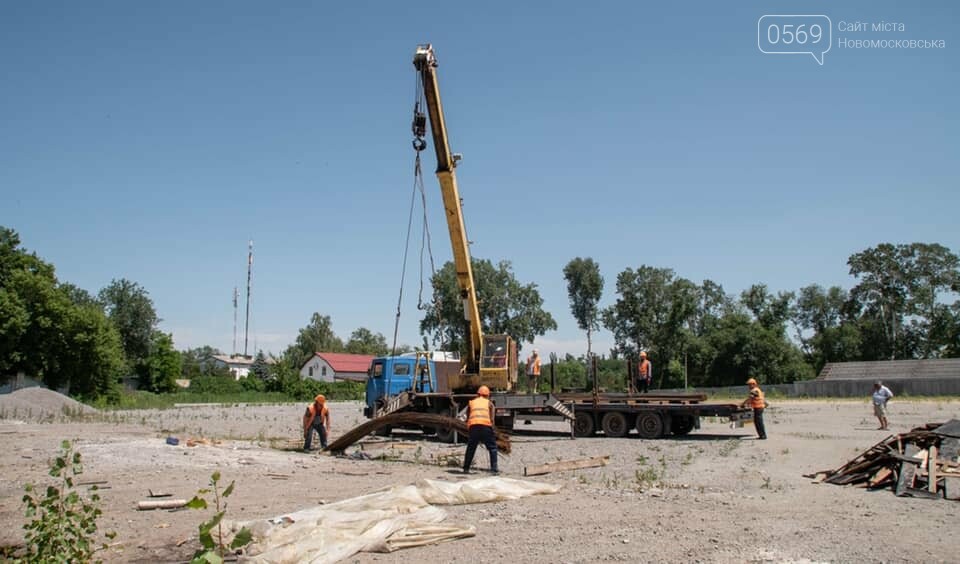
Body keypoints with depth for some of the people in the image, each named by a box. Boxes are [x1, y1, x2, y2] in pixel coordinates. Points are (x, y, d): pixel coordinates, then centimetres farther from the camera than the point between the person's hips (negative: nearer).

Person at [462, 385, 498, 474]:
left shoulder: (472, 402, 26)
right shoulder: (489, 403, 21)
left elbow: (467, 418, 23)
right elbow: (491, 419, 12)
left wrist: (468, 430, 31)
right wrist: (492, 430, 21)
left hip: (473, 426, 2)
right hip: (485, 426, -2)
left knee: (470, 447, 17)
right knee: (492, 447, 8)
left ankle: (466, 468, 17)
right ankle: (493, 469, 0)